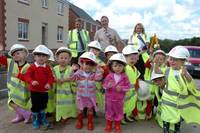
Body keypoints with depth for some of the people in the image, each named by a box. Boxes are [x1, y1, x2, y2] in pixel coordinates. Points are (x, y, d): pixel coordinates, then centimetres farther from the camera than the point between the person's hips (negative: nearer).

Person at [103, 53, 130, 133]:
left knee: (119, 112, 15)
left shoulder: (124, 77, -11)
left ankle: (117, 126, 35)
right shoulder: (109, 76, -10)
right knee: (109, 111, 16)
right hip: (110, 98, 0)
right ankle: (109, 125, 35)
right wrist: (108, 85, -29)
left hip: (119, 99, 0)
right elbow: (104, 85, -7)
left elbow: (128, 86, -8)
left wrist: (121, 88, -25)